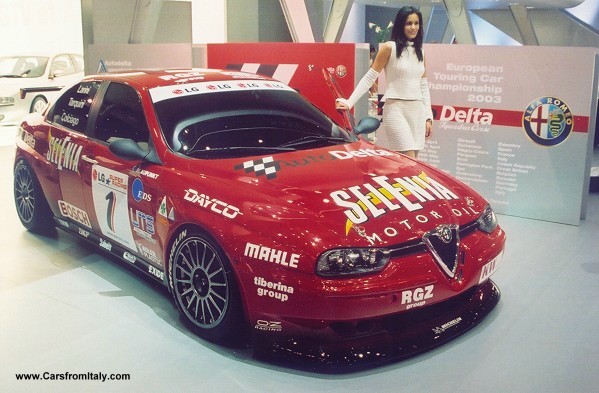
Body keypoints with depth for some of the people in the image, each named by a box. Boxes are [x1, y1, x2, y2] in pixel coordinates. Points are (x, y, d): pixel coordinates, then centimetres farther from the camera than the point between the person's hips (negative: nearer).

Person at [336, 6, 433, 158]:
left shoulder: (420, 52, 14)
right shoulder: (389, 47, -2)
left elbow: (424, 86, 16)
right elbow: (369, 78, -5)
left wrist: (428, 117, 11)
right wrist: (349, 102, -14)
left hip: (418, 111, 6)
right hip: (396, 109, -6)